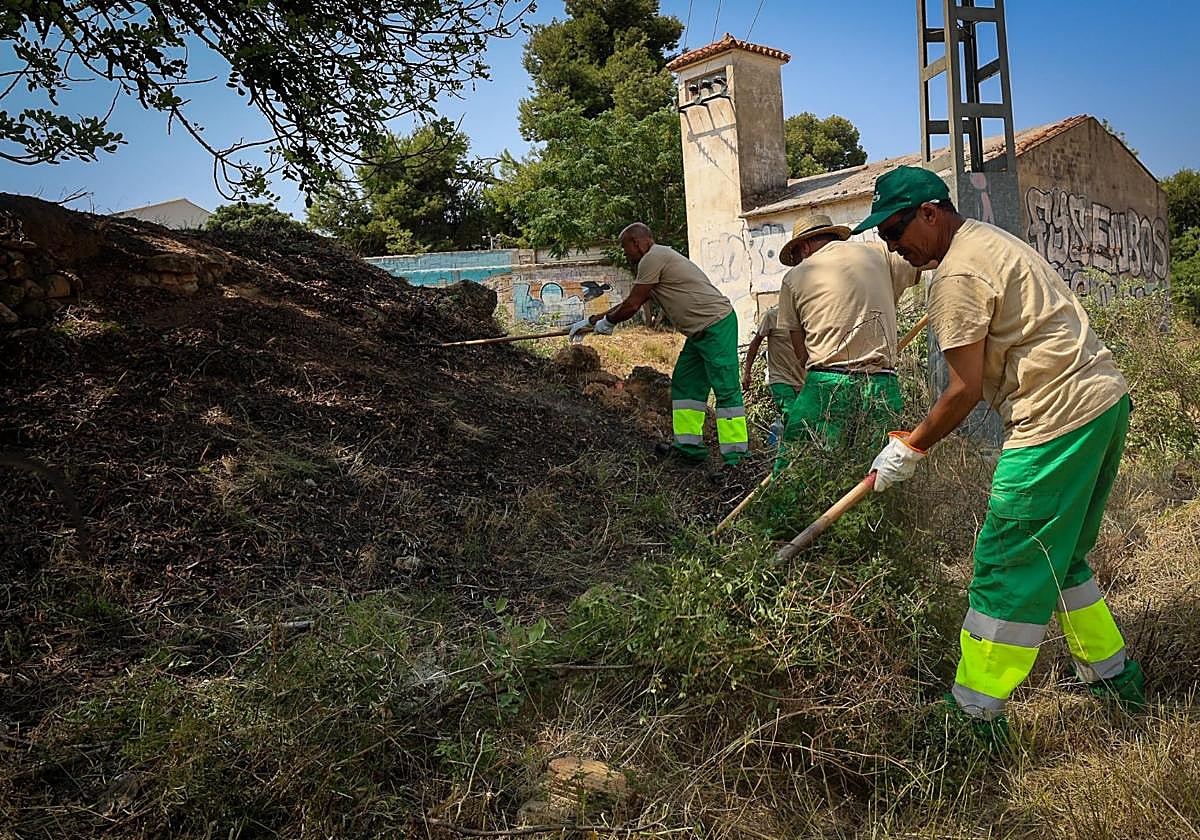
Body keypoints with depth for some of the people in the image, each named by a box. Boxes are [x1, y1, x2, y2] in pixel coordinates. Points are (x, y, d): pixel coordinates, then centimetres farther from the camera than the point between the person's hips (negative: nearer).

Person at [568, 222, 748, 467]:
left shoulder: (653, 258, -10)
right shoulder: (659, 258, 22)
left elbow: (631, 305, -9)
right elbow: (630, 303, 26)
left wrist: (606, 322, 10)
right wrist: (591, 322, 28)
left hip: (716, 326, -11)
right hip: (700, 331, 11)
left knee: (726, 389, -11)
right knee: (684, 385, 13)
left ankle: (735, 458, -11)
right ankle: (690, 447, 16)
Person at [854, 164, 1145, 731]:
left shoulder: (956, 274, -13)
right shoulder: (992, 240, 17)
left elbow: (966, 390, -14)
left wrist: (909, 449, -4)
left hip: (1060, 418, -10)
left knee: (1009, 569, -4)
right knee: (1058, 557, 21)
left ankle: (975, 712, 5)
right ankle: (1111, 672, 33)